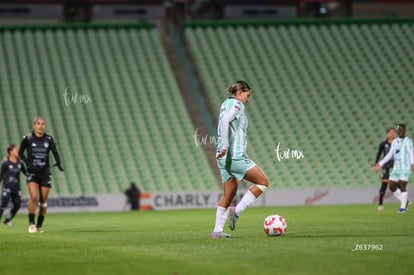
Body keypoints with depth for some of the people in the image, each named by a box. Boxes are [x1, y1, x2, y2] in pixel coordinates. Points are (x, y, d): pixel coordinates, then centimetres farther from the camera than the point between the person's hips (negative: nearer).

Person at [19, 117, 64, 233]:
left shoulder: (49, 139, 2)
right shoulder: (27, 139, -3)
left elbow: (55, 153, -1)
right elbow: (20, 153, 8)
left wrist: (59, 163, -20)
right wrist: (28, 162, -8)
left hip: (45, 172, 3)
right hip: (32, 172, -2)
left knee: (43, 200, 4)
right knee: (33, 197, -20)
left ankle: (39, 225, 18)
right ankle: (31, 223, -11)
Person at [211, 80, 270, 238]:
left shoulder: (225, 104, 20)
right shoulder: (237, 104, -6)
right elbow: (225, 120, -23)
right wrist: (225, 146, -26)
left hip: (224, 157, 9)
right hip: (235, 155, -9)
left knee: (229, 194, 13)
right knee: (263, 182, -3)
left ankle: (217, 230, 9)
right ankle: (237, 211, -8)